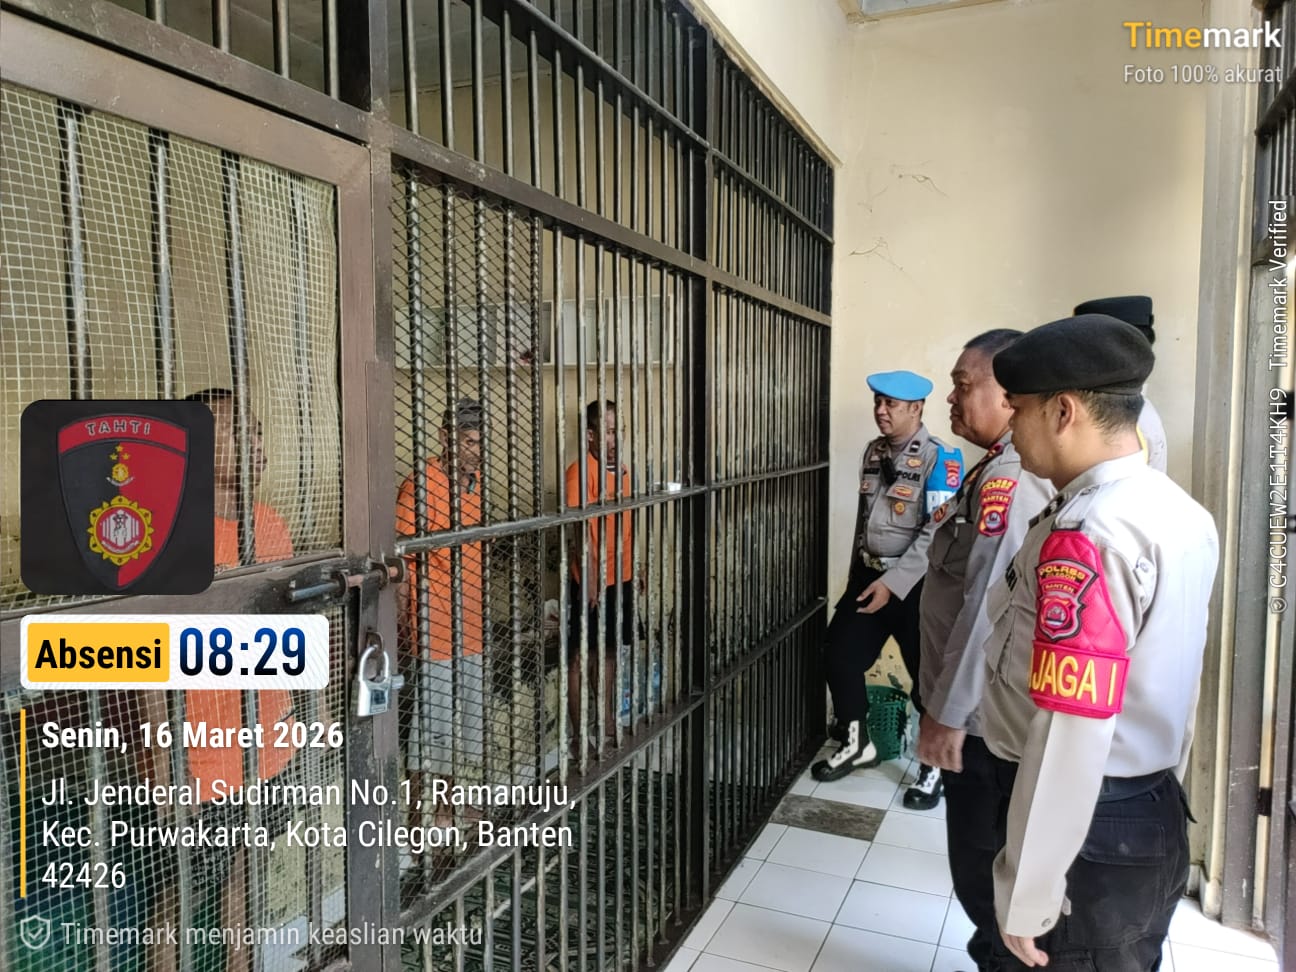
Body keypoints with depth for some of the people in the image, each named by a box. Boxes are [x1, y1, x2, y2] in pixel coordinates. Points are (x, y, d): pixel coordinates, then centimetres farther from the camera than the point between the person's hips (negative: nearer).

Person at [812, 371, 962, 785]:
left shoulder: (940, 459, -14)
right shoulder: (873, 452, 9)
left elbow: (938, 533, -19)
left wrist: (893, 582, -22)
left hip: (915, 583, -7)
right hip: (868, 574, 7)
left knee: (927, 673, 5)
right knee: (839, 655, 8)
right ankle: (856, 743, 27)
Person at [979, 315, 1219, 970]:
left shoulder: (1084, 537, -25)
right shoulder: (1185, 513, 4)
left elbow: (1071, 737, -27)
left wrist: (1025, 900, -19)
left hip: (1083, 827, -9)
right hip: (1159, 817, 9)